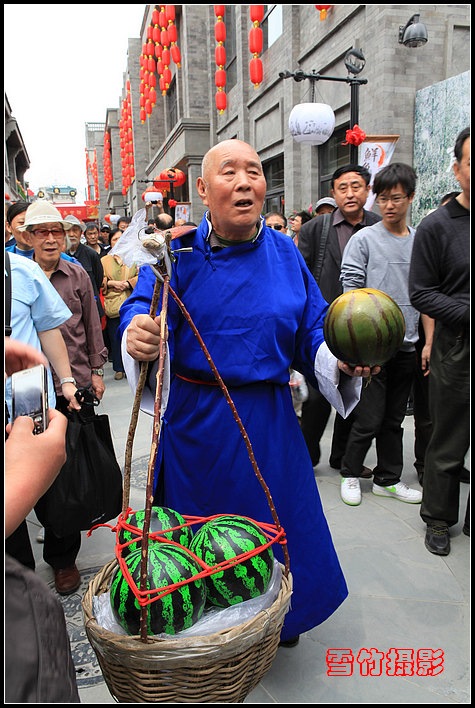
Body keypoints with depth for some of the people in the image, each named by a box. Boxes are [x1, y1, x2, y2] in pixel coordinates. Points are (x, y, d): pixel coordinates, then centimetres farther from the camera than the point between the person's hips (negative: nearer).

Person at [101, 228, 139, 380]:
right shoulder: (104, 261, 12)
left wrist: (127, 283, -11)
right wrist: (112, 283, -10)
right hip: (111, 305, 1)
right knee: (115, 338, 2)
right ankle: (119, 369, 12)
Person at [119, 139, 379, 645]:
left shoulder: (285, 253, 2)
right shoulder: (179, 252, -6)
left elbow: (312, 328, 2)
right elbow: (142, 306, -21)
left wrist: (340, 357, -19)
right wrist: (139, 336, -45)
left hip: (268, 422, 2)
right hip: (194, 424, -2)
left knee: (277, 524, 18)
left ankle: (278, 619, 47)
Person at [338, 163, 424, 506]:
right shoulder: (363, 239, -3)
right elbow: (351, 293, -7)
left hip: (407, 346, 4)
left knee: (394, 419, 14)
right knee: (369, 419, 0)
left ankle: (388, 478, 28)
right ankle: (350, 474, 22)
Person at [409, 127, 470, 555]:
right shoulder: (437, 226, -5)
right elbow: (421, 293, -8)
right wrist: (468, 315, -18)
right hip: (457, 355, -3)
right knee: (449, 446, 8)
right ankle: (438, 520, 29)